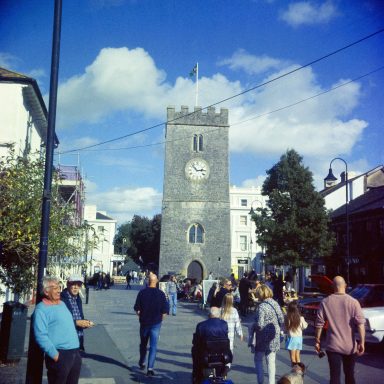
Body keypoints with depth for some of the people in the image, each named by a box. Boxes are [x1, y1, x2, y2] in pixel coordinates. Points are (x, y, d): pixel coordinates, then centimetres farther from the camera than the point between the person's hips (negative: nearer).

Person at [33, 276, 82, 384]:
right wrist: (55, 355, -20)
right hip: (60, 355, -8)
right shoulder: (41, 309, -11)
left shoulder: (62, 304, 15)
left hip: (75, 352, 8)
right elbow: (41, 336, -19)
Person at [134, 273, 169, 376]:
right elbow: (165, 310, -7)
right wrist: (160, 319, 8)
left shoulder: (142, 292, -6)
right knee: (153, 346, 1)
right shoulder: (161, 294, -8)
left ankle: (142, 363, 37)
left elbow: (137, 308, -4)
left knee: (143, 344, 20)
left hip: (144, 322, 2)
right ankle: (150, 368, -6)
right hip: (156, 323, -1)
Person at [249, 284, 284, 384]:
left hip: (263, 337, -6)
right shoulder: (275, 304, 1)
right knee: (271, 361, 12)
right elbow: (282, 320, 5)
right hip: (274, 338, 6)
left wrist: (252, 327, -4)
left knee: (258, 360, 11)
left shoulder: (261, 306, -19)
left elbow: (259, 324, -23)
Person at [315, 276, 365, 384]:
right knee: (350, 375, 19)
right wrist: (362, 342, -11)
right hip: (350, 346, 1)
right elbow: (360, 323, -12)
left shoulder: (325, 302, -2)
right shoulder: (353, 302, -4)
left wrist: (317, 341, 7)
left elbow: (319, 324, -1)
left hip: (333, 346, -1)